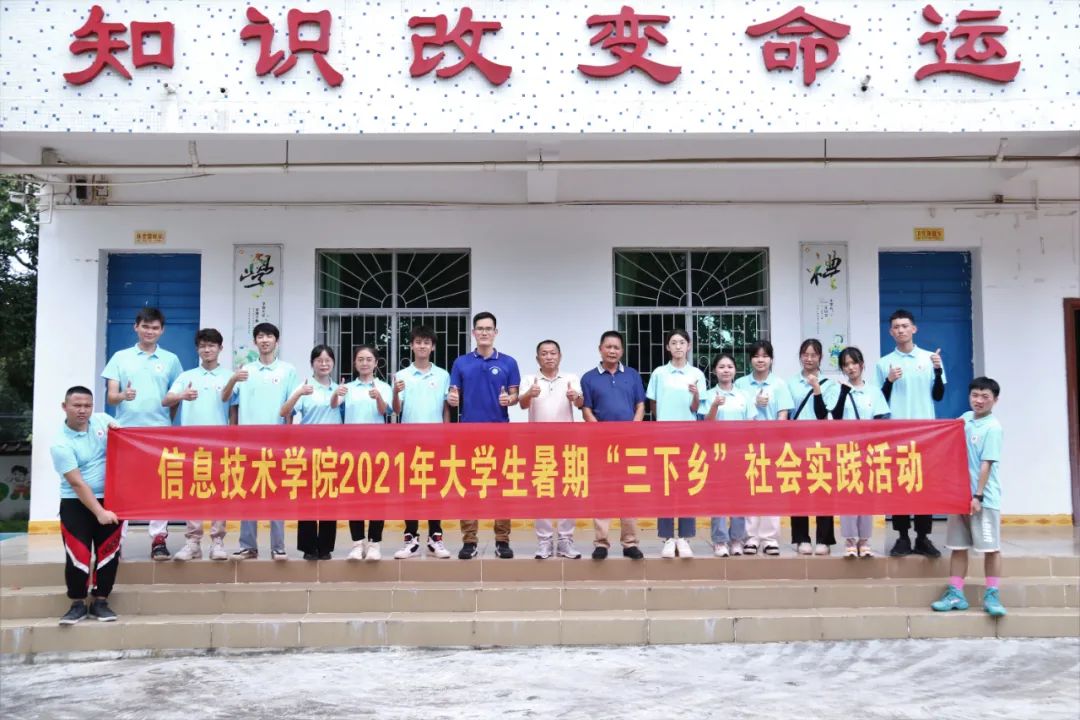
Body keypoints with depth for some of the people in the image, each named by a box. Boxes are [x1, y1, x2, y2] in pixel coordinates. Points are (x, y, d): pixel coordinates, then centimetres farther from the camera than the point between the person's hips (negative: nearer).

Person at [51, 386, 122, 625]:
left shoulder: (102, 420, 0)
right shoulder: (61, 444, -15)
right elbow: (77, 483, -20)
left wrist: (117, 430, -6)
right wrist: (99, 513, -25)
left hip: (109, 499, 4)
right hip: (75, 503, -4)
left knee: (109, 552, 4)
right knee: (77, 554, -8)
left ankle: (100, 602, 14)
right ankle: (77, 603, 8)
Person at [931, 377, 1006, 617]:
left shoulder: (993, 428, -12)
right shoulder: (966, 418, 7)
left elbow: (987, 464, -16)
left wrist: (978, 496, -19)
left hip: (984, 498, -7)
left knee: (991, 547, 0)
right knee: (957, 546, 8)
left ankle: (992, 596, 8)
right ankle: (955, 594, 13)